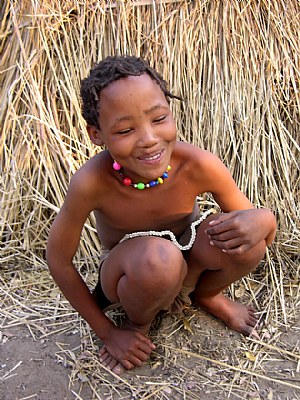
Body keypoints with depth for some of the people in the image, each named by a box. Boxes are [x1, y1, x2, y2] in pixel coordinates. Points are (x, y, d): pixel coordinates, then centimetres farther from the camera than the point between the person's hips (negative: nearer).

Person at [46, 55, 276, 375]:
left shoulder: (200, 166, -28)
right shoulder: (91, 183, -32)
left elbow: (254, 216, -14)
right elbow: (58, 260, -17)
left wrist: (258, 220, -41)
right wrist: (106, 331, -9)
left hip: (187, 258, 3)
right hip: (126, 270, -2)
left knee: (243, 236, -28)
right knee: (156, 256, -38)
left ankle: (206, 294, 8)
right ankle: (138, 321, 0)